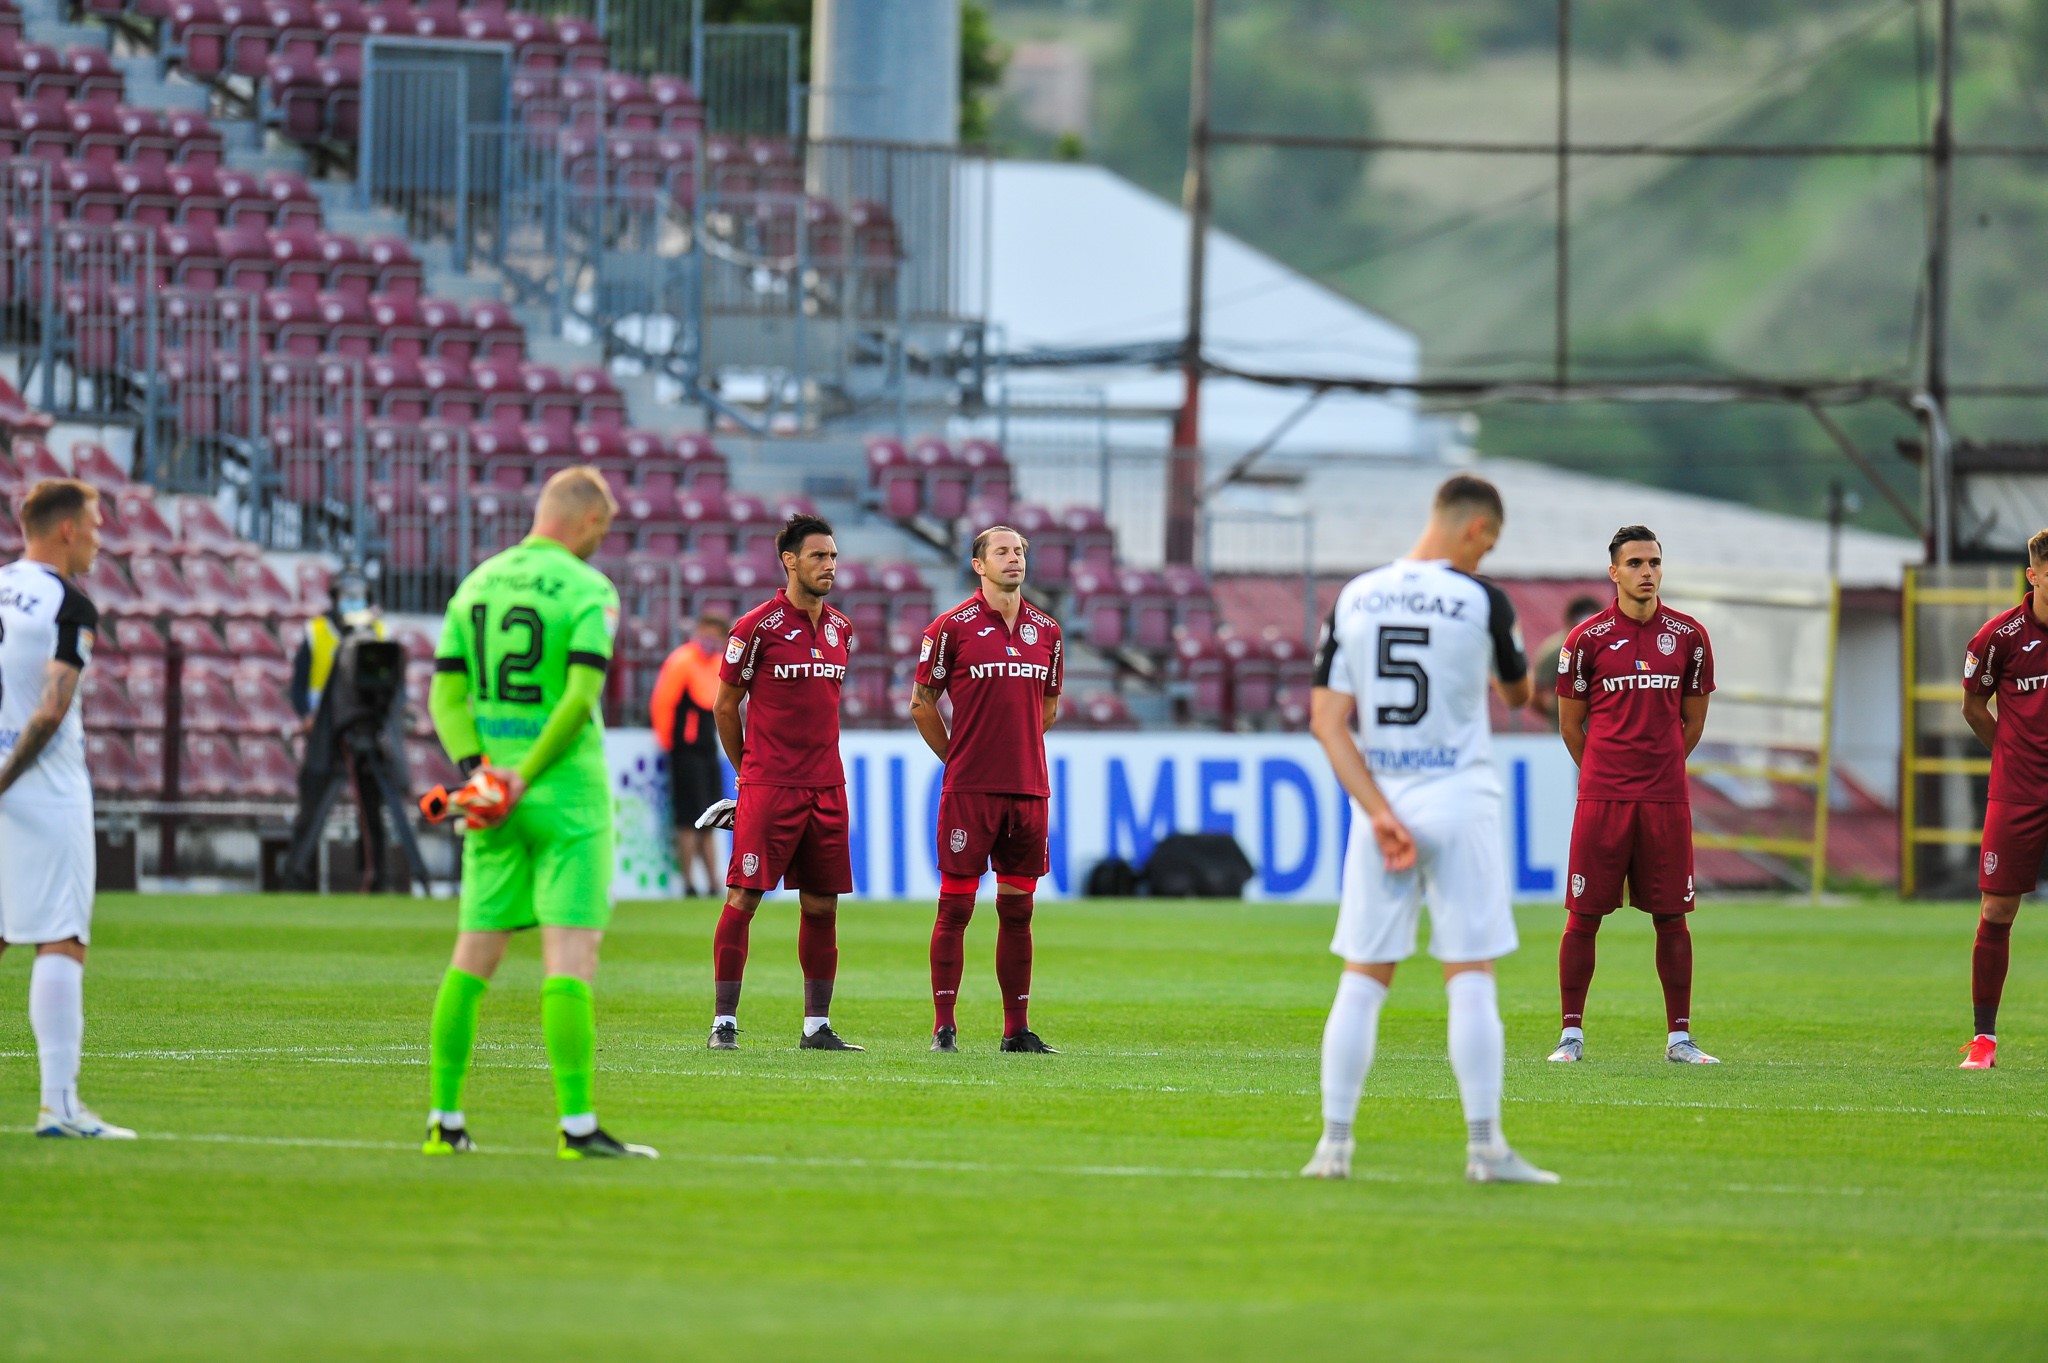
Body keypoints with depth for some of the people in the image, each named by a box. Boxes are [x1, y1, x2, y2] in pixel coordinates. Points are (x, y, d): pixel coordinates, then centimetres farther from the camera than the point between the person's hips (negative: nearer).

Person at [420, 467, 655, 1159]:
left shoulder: (477, 584, 11)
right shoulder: (588, 590, -8)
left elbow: (446, 695, 4)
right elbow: (581, 695, -19)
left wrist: (480, 766, -7)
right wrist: (527, 777, -15)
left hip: (494, 797, 6)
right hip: (568, 792, -6)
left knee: (473, 959, 10)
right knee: (571, 960, -8)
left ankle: (444, 1119, 10)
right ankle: (577, 1122, -14)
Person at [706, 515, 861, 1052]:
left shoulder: (841, 629, 12)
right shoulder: (757, 627, -6)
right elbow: (726, 705, 2)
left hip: (827, 787, 6)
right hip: (768, 787, -6)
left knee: (821, 906, 6)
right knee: (743, 899, -6)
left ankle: (817, 1024, 11)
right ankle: (724, 1022, -2)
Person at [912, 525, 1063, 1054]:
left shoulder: (1046, 631, 10)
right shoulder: (952, 627, -3)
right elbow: (921, 703, 3)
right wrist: (958, 757, 6)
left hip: (1029, 787, 4)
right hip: (969, 789, -4)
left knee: (1017, 908, 7)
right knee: (955, 906, -4)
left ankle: (1017, 1029, 10)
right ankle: (944, 1026, -1)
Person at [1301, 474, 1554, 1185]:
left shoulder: (1354, 599, 3)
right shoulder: (1482, 601, -7)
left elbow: (1326, 720, -2)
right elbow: (1518, 693, 11)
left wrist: (1380, 813, -7)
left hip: (1380, 805, 3)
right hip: (1459, 803, -3)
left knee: (1362, 978, 8)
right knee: (1470, 977, 0)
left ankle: (1334, 1142, 5)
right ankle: (1484, 1146, -3)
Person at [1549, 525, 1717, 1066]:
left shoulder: (1688, 636, 6)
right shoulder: (1588, 638, 0)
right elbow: (1570, 722, 9)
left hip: (1667, 800, 2)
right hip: (1601, 798, -2)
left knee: (1672, 918, 3)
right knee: (1583, 916, -2)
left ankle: (1679, 1036, 9)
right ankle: (1571, 1035, 4)